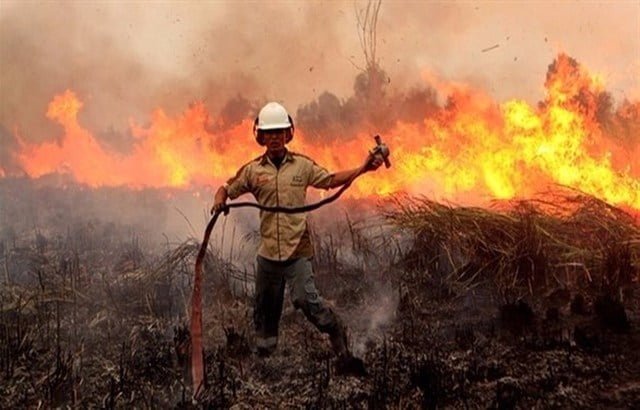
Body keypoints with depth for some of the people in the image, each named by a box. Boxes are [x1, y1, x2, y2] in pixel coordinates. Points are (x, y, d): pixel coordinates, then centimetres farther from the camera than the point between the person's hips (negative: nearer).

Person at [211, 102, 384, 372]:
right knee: (266, 308, 14)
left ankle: (336, 332, 2)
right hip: (268, 251, 3)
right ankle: (263, 355, 31)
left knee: (305, 298, -20)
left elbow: (331, 180, 9)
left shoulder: (303, 165, 2)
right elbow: (227, 189, 10)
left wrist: (363, 169, 0)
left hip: (297, 249, -2)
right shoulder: (253, 170, 3)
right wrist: (219, 200, -13)